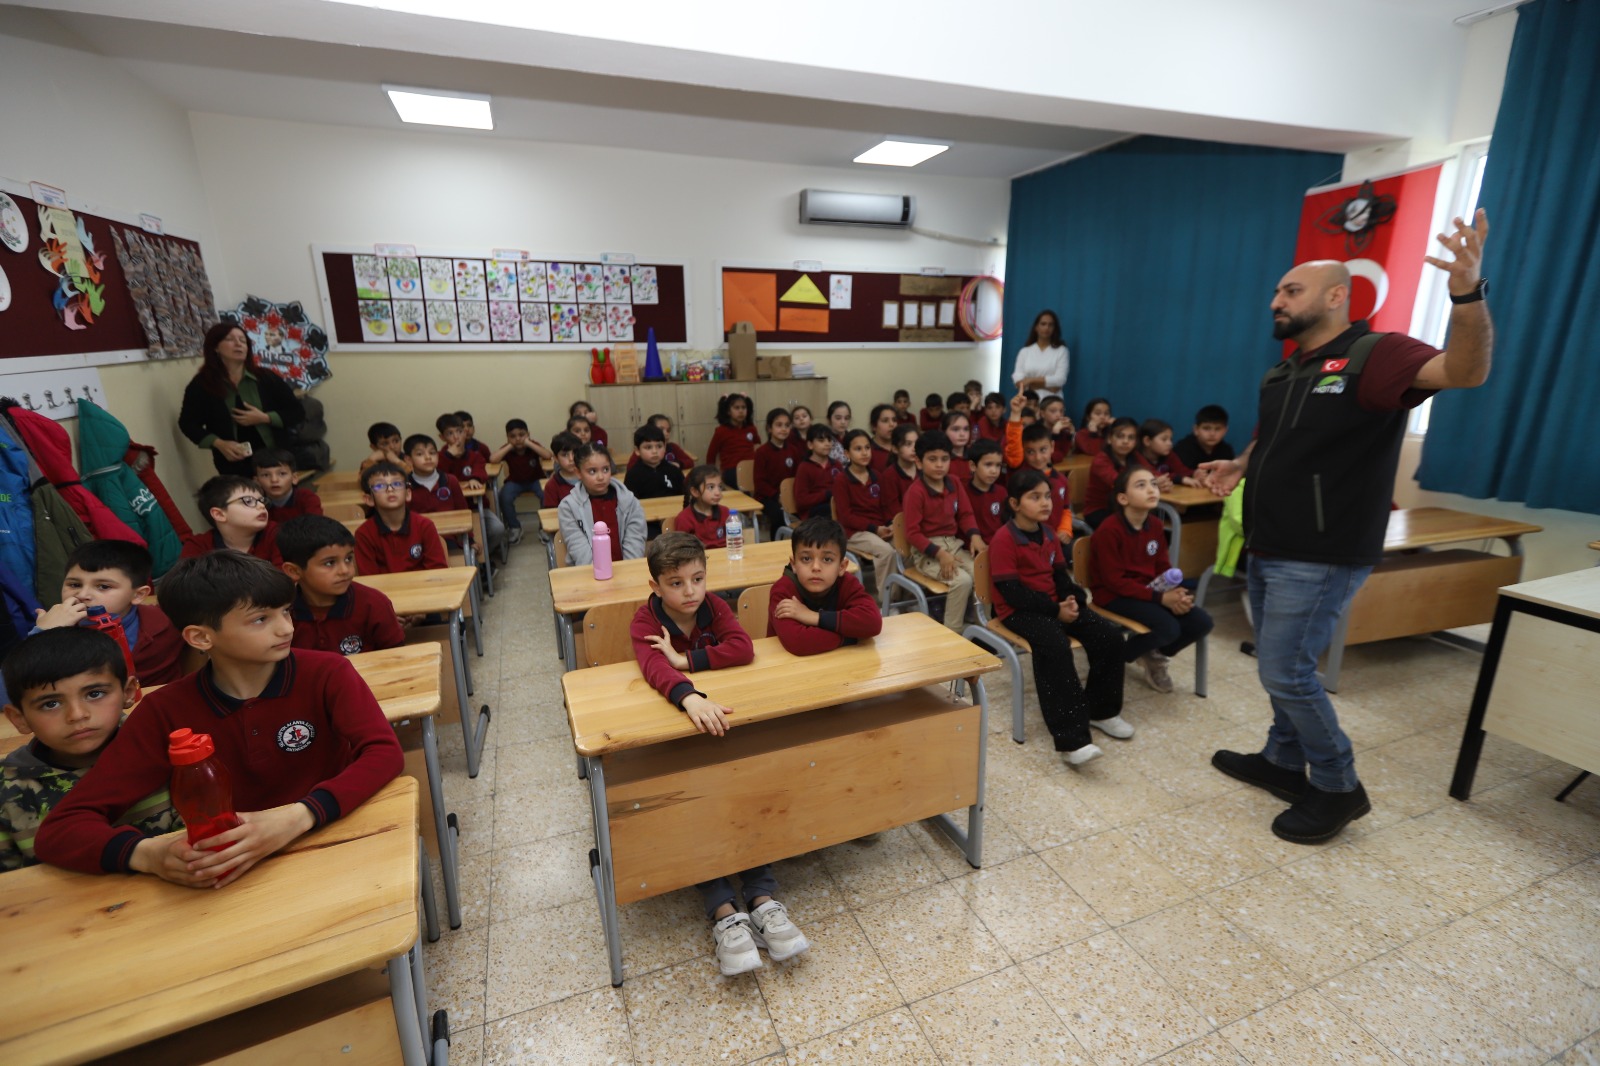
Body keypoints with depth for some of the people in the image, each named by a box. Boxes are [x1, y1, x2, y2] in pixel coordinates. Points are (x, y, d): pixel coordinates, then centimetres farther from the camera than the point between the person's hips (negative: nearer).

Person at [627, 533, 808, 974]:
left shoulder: (715, 607, -4)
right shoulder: (645, 622, -14)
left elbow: (744, 648, -21)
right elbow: (655, 668, -36)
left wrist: (686, 660, -26)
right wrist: (690, 698, -56)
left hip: (721, 715, 2)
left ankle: (762, 900, -11)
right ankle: (724, 914, -17)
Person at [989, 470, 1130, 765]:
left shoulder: (1048, 533, 11)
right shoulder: (1004, 539, -14)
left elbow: (1060, 573, 15)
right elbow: (1011, 591, -19)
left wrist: (1072, 599, -7)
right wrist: (1055, 610, -19)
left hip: (1055, 604, 8)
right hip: (1019, 611, -8)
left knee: (1110, 635, -8)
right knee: (1055, 646, -35)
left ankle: (1101, 709, 12)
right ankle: (1072, 737, -32)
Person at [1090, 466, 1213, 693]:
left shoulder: (1155, 525, 4)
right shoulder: (1108, 531, -20)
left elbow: (1163, 567, 10)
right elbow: (1114, 581, -20)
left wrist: (1177, 592, -11)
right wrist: (1160, 598, -23)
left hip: (1149, 590, 8)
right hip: (1115, 595, -8)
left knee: (1201, 622, -6)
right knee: (1169, 628, -26)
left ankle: (1155, 656, 18)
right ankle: (1118, 656, 2)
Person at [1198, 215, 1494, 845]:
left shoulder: (1372, 356, -13)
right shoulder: (1283, 373, 12)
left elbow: (1465, 372, -31)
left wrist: (1468, 293, -48)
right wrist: (1239, 466, 4)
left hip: (1320, 557, -8)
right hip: (1268, 549, 8)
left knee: (1285, 671, -4)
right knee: (1280, 665, 17)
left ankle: (1338, 788, 17)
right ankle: (1283, 762, 34)